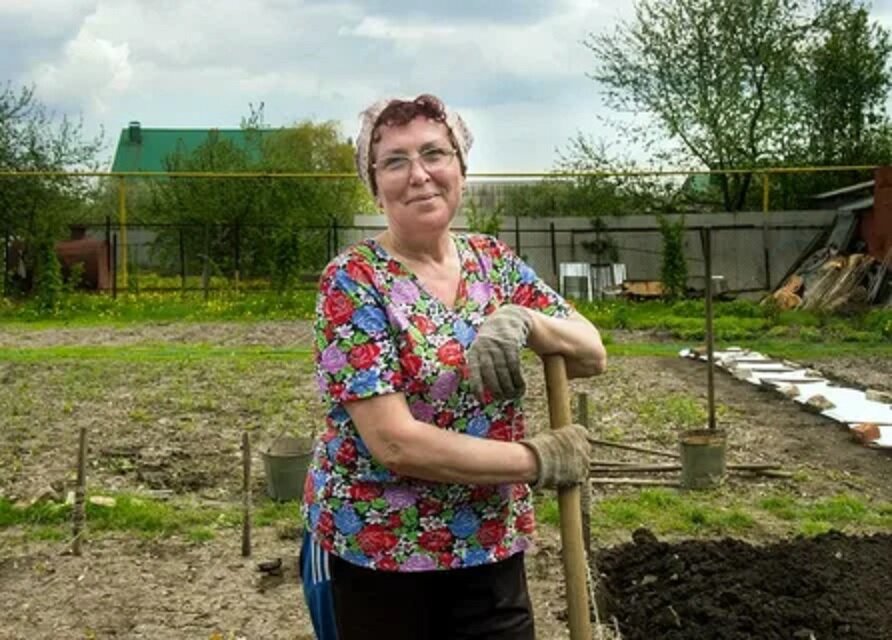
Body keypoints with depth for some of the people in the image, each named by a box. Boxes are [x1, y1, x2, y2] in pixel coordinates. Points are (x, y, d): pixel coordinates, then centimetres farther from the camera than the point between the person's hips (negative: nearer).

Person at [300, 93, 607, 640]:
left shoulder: (493, 260, 2)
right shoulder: (353, 281, -14)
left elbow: (593, 355, 0)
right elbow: (395, 442, -21)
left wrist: (522, 321, -20)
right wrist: (541, 460, -15)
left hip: (492, 547, 4)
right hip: (376, 550, -4)